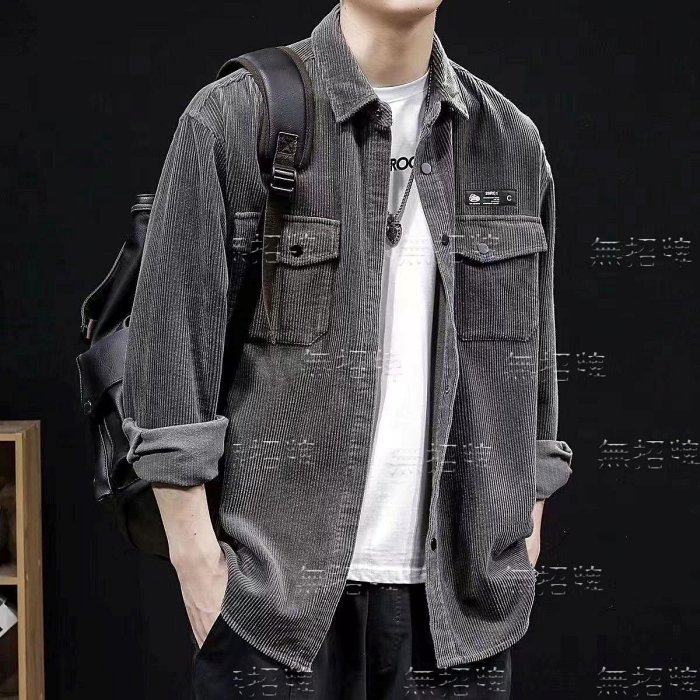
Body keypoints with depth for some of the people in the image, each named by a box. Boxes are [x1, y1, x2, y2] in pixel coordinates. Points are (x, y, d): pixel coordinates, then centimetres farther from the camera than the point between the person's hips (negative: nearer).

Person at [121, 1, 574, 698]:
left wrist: (522, 551, 10)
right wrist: (196, 559, -8)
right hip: (275, 586, -3)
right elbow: (169, 351, -6)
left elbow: (528, 372, 12)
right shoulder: (229, 121, -4)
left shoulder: (511, 142, 9)